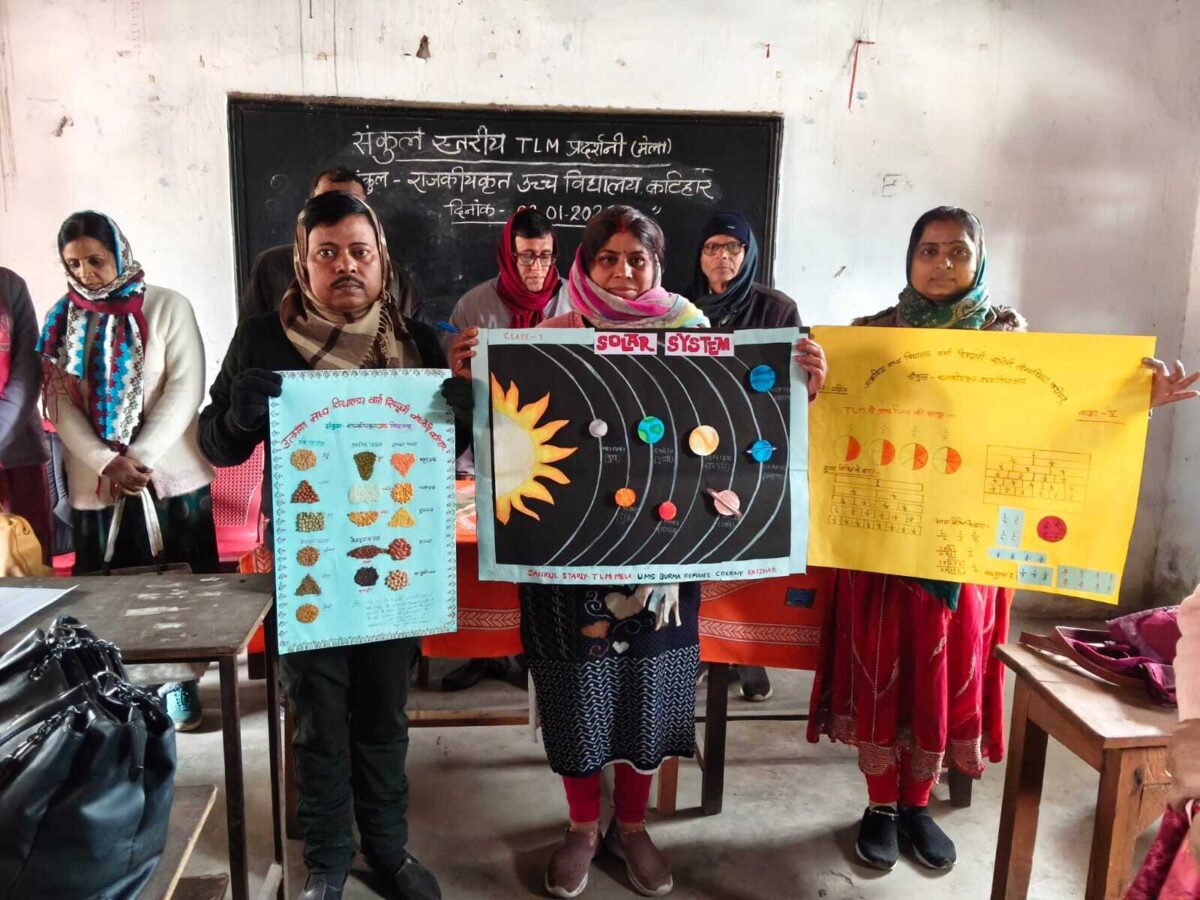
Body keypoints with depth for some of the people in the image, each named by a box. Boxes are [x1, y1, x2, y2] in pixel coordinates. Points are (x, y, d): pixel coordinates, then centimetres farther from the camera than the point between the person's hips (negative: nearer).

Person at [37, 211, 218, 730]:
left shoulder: (167, 307, -2)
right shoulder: (62, 321, 7)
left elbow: (186, 388, -9)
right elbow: (60, 405, 2)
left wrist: (139, 458, -17)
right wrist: (107, 463, -13)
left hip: (170, 474, -2)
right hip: (94, 481, 3)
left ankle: (178, 683, 19)